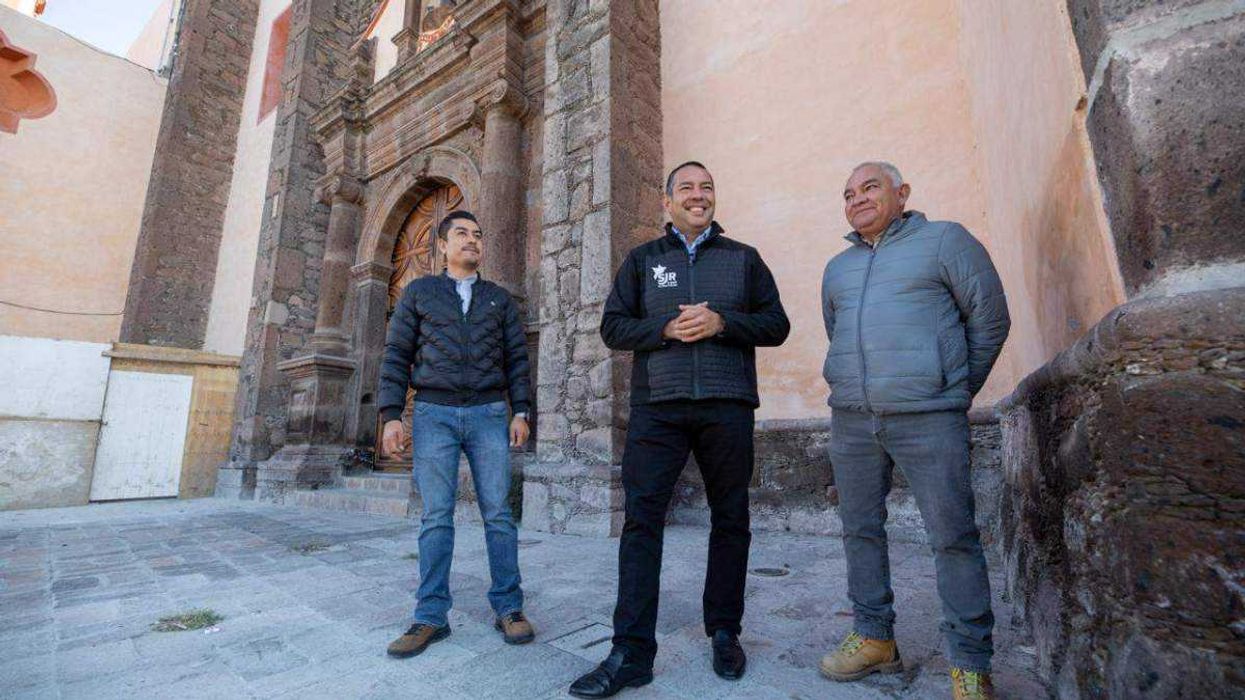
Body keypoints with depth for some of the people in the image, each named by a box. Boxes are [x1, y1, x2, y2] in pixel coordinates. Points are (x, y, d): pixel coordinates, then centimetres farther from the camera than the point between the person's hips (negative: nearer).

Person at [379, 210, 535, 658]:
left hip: (489, 414, 1)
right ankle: (431, 617, 10)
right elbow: (397, 356, 6)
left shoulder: (499, 298, 14)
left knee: (498, 512, 0)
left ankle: (509, 608, 10)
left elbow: (516, 358, 10)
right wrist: (391, 415, -4)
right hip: (433, 414, 0)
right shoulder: (418, 292, 11)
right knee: (436, 517, 1)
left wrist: (521, 412, -1)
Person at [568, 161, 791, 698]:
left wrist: (720, 322, -9)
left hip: (727, 406, 1)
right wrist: (667, 328, -10)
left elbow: (776, 325, 9)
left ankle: (725, 633, 26)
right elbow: (613, 326, 8)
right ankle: (631, 652, 3)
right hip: (657, 405, 0)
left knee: (730, 519, 7)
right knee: (641, 517, -6)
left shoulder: (743, 258, 15)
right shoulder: (642, 259, 15)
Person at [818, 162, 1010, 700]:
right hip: (851, 419, 5)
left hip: (928, 418, -5)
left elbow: (990, 319, 4)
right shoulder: (837, 268, 18)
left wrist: (956, 391, 7)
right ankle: (875, 639, 25)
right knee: (860, 530, 9)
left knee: (953, 537, -1)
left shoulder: (944, 240, 3)